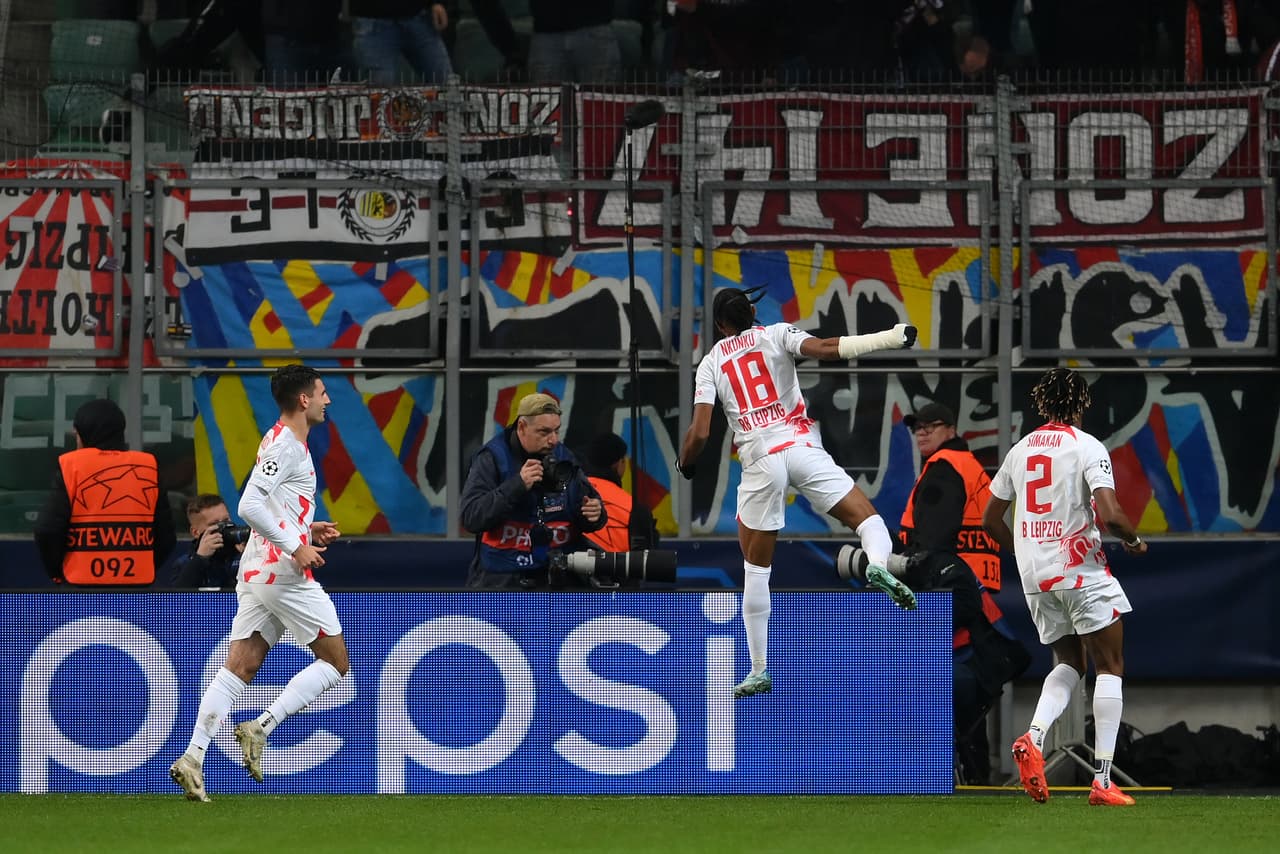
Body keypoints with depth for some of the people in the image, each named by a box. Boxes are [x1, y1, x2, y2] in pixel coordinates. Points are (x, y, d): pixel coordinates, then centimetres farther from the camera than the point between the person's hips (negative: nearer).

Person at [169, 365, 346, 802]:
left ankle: (193, 758, -8)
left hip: (256, 571, 9)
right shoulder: (285, 444, -11)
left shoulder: (284, 442, 19)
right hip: (283, 571, -9)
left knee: (239, 668, 2)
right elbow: (249, 506, -21)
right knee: (336, 661, 1)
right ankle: (260, 728, -7)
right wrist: (295, 547, -18)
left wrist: (309, 530, 17)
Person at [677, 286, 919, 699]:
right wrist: (889, 338, -9)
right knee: (866, 517, 2)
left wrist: (685, 464, 24)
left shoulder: (711, 363, 13)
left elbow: (700, 432, 4)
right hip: (801, 446, -1)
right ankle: (878, 564, -36)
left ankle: (760, 670, 14)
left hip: (759, 461, 1)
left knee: (756, 567, 13)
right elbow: (824, 348, -10)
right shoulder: (776, 335, 9)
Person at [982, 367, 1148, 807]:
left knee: (1068, 663, 19)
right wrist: (1134, 540, 1)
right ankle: (1103, 780, -4)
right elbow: (1109, 514, -20)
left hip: (1035, 575, 6)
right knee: (1110, 668, 3)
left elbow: (991, 520, 16)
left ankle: (1033, 738, -9)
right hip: (1081, 568, -6)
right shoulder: (1087, 447, -8)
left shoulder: (1021, 449, 10)